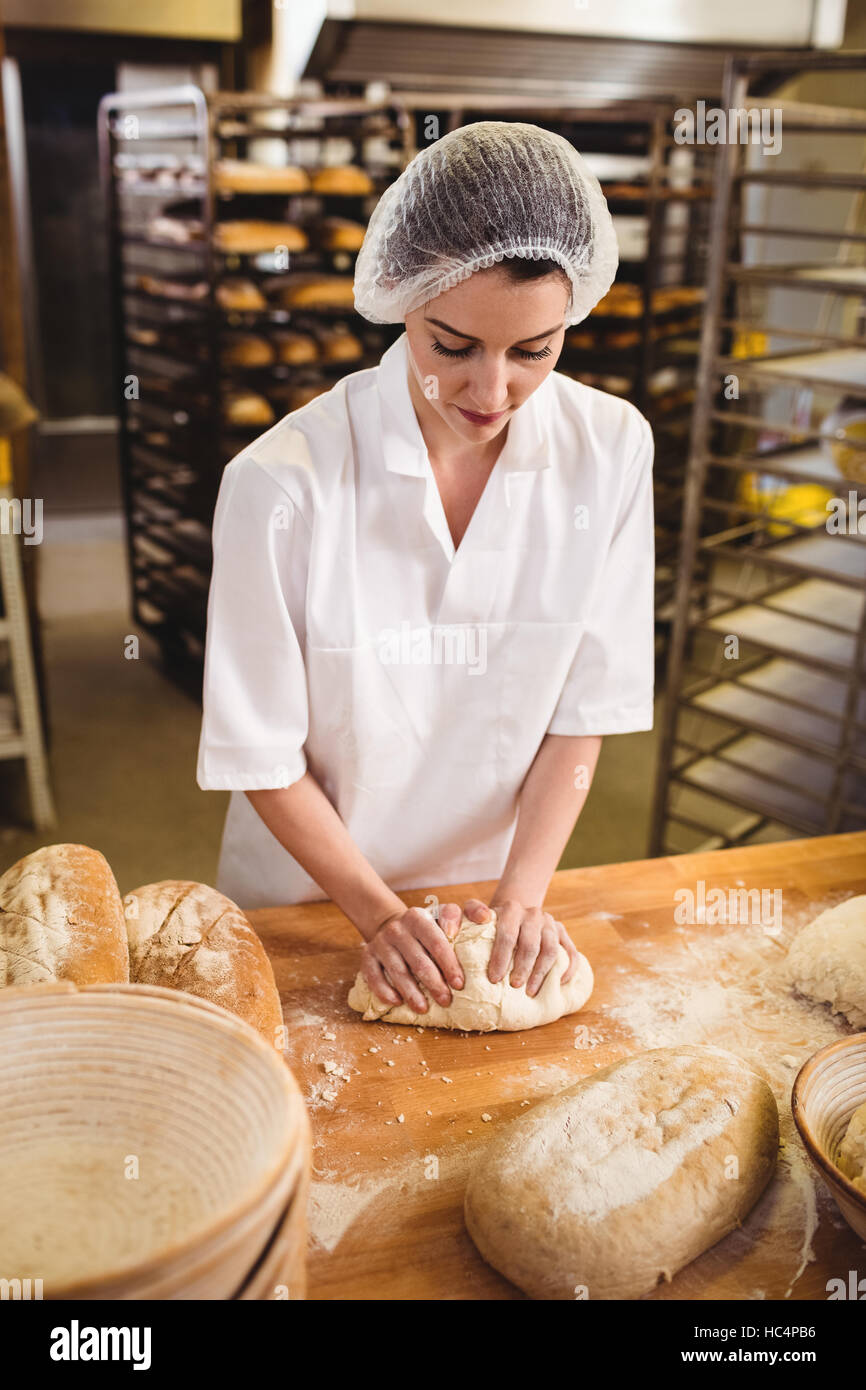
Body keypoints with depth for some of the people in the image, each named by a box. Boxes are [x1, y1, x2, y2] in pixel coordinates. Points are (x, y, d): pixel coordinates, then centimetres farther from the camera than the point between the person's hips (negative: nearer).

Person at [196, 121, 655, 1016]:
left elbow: (585, 710, -8)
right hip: (306, 901, -2)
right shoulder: (281, 482, -25)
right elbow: (261, 754, -15)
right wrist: (376, 911, -18)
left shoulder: (612, 450, -15)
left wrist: (521, 893, -15)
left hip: (491, 884, 2)